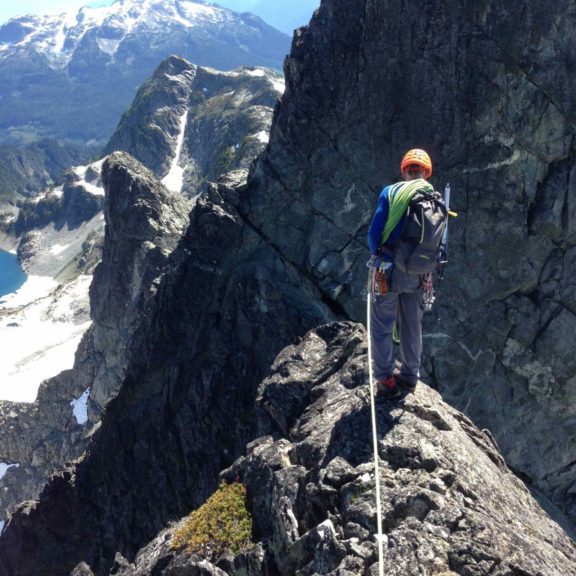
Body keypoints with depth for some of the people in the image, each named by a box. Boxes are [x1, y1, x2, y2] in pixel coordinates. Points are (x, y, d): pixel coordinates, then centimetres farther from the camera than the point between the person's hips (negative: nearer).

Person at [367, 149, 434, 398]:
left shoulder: (391, 192, -7)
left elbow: (374, 232, -9)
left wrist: (376, 254, 10)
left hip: (390, 269, -4)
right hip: (418, 274, 4)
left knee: (382, 325, 8)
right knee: (412, 326, 18)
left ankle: (386, 379, 10)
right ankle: (410, 375, 32)